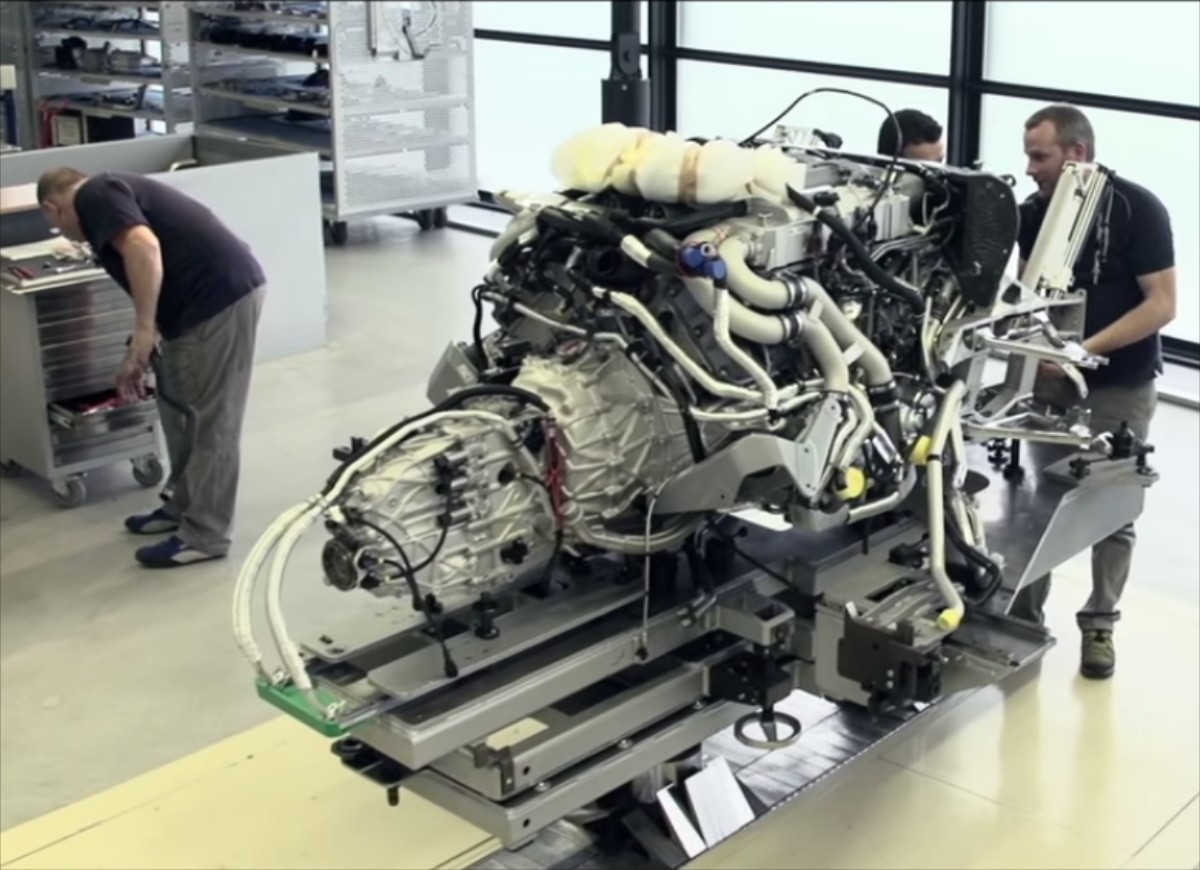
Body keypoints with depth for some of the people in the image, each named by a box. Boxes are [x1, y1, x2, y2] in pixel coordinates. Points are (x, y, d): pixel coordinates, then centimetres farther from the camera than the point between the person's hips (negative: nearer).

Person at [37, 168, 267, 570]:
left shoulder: (94, 195, -4)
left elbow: (144, 248, -24)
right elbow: (152, 280, 35)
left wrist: (143, 333, -21)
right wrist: (139, 358, 44)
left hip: (221, 294, -10)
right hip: (212, 296, 10)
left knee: (209, 420, -1)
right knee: (180, 410, 21)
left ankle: (205, 534, 9)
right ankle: (185, 507, 34)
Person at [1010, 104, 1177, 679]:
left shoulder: (1138, 209, -15)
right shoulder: (1035, 213, -1)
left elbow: (1162, 304, -18)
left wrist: (1087, 349, -25)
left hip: (1121, 386, -3)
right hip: (1051, 377, 4)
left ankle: (1098, 624, 21)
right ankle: (1025, 617, 16)